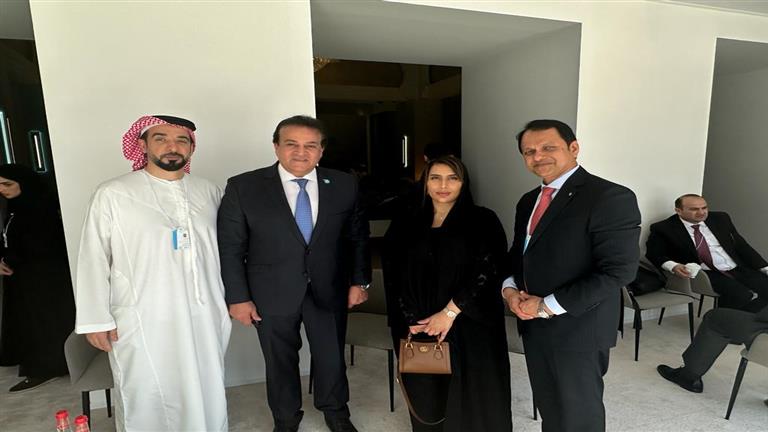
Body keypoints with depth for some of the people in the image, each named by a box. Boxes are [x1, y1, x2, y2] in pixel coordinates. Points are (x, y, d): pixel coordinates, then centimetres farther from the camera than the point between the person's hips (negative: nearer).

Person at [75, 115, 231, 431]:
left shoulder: (210, 192, 5)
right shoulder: (112, 195, -6)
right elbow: (93, 260, -3)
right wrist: (96, 319, -3)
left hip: (204, 320, 3)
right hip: (142, 324, -3)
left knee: (206, 397, 14)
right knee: (146, 404, 10)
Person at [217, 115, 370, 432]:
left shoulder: (344, 185, -3)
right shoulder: (243, 187, -9)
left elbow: (358, 236, 5)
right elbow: (230, 247, -6)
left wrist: (359, 281, 3)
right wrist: (238, 297, -7)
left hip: (329, 292, 2)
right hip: (273, 295, -1)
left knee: (332, 358, 17)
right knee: (280, 362, 16)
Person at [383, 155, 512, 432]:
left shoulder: (483, 221, -1)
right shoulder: (405, 226, 7)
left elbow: (488, 270, -10)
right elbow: (394, 277, 5)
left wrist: (450, 311, -15)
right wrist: (411, 320, -6)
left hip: (471, 328, -2)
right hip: (420, 329, 3)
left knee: (471, 397, 7)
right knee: (426, 396, 13)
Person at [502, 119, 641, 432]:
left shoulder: (610, 198, -16)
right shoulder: (529, 201, 9)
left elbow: (618, 271, -22)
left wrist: (548, 306, -19)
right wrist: (509, 288, -5)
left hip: (577, 330, -7)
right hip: (533, 326, 7)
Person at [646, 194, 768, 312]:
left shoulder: (720, 218, 10)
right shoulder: (664, 228, -6)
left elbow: (741, 245, 15)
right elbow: (654, 254, -9)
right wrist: (673, 266, -27)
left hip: (740, 269, 6)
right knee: (742, 296, -27)